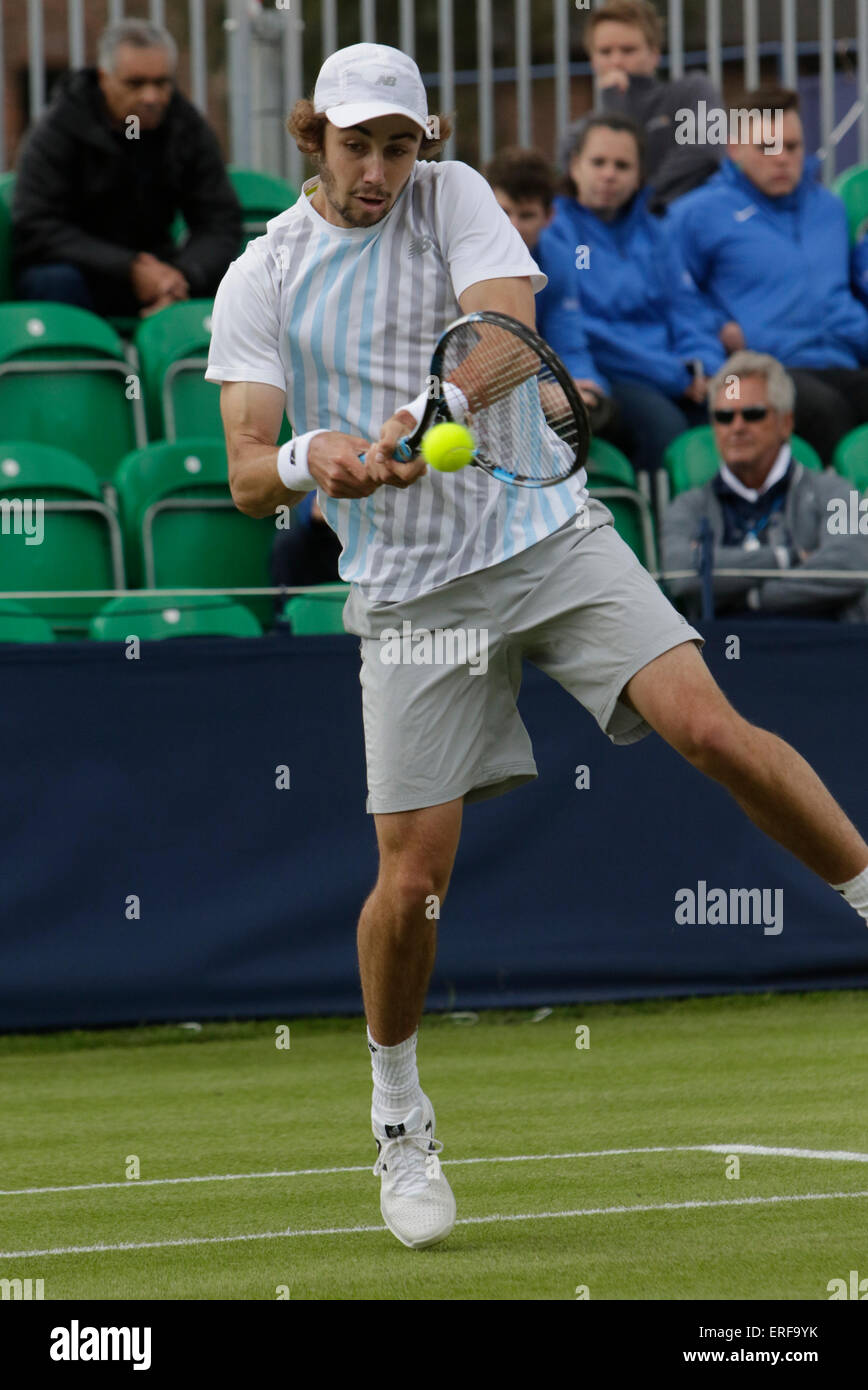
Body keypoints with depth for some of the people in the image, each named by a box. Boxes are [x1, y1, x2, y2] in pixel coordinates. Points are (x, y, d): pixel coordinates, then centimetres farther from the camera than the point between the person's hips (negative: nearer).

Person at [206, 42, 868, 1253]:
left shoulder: (454, 198, 1)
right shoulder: (261, 279, 1)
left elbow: (508, 337, -16)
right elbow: (247, 476, -5)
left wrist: (427, 423, -37)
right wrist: (307, 459, -29)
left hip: (546, 532, 0)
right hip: (412, 592, 0)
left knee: (712, 729, -20)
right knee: (412, 876, -5)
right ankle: (399, 1122, 16)